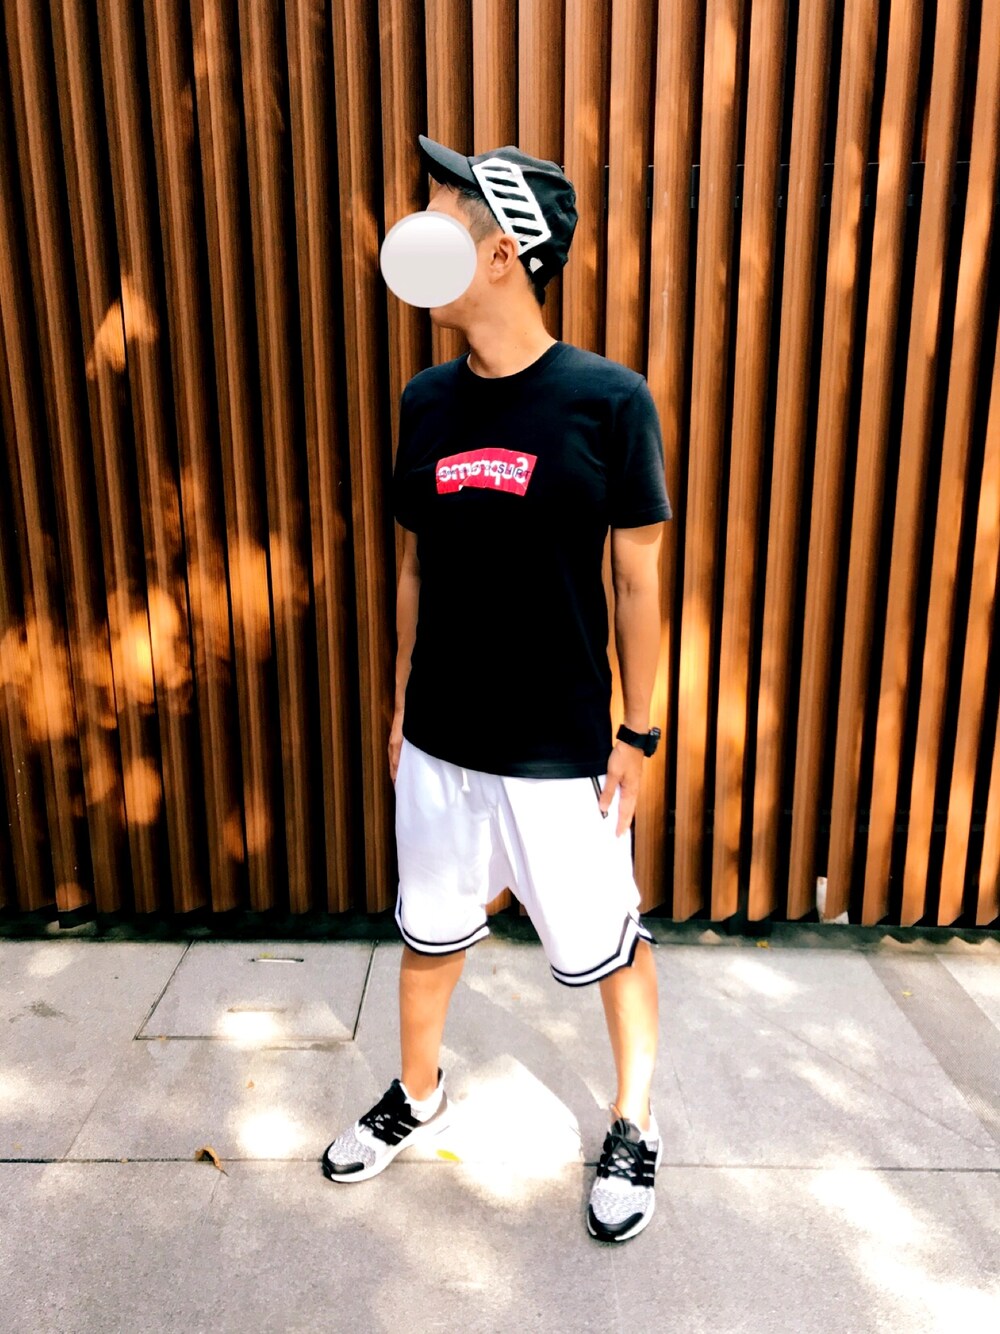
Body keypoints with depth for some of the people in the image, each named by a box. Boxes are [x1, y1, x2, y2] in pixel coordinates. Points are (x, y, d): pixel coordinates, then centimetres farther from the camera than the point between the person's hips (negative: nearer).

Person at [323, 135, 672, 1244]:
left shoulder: (607, 400, -12)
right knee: (428, 932, 21)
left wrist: (636, 734, -5)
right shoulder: (427, 401, 1)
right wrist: (402, 704, 11)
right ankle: (418, 1095, 49)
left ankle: (633, 1127, 42)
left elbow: (639, 578, -7)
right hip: (439, 745, 5)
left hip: (563, 755, -4)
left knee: (607, 946, 14)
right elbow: (416, 564, 9)